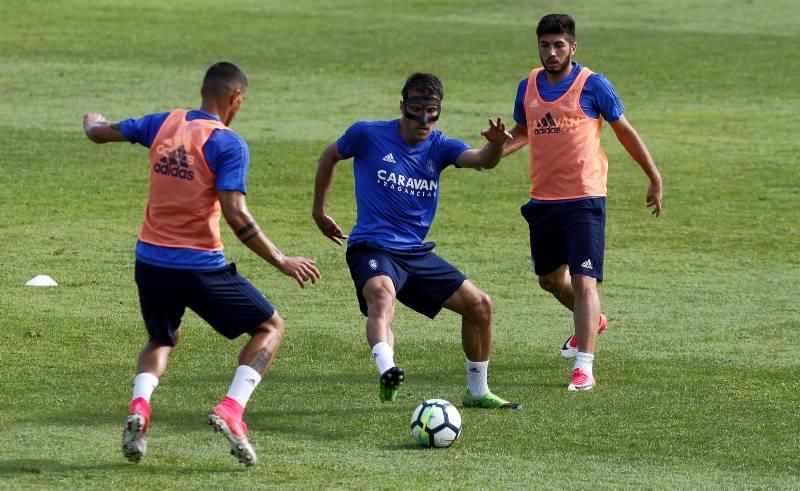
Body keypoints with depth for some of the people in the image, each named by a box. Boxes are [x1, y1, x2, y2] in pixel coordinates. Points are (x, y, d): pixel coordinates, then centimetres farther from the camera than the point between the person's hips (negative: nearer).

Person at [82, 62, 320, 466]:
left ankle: (139, 406, 0)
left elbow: (98, 132, 17)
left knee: (162, 339, 31)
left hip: (150, 261, 5)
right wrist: (281, 262, -13)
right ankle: (231, 410, -8)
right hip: (200, 266, -5)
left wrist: (92, 121, 41)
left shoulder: (163, 125, 3)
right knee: (270, 327, 13)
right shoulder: (228, 144, -13)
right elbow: (235, 215, -21)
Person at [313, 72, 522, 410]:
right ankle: (387, 372, -63)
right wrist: (319, 211, 20)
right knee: (381, 292, -38)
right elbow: (330, 157, 15)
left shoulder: (439, 147, 4)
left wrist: (496, 144, -39)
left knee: (479, 305, 4)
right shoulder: (368, 135, -4)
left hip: (416, 252, 6)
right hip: (371, 247, -6)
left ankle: (477, 392, 21)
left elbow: (482, 160, -15)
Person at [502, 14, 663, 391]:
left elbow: (624, 131, 3)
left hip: (584, 200, -6)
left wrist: (654, 178, 5)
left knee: (583, 282, -15)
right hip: (542, 200, 6)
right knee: (550, 278, 21)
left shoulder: (592, 85, -7)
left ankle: (584, 367, -17)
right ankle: (591, 321, 50)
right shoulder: (528, 87, 6)